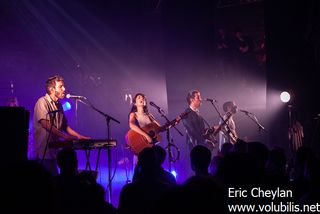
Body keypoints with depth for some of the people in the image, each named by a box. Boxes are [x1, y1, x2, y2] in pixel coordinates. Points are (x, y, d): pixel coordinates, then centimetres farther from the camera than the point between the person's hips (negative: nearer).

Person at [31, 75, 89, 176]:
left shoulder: (59, 105, 15)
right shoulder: (42, 102, -10)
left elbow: (65, 126, 20)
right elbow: (46, 124, -23)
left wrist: (80, 137, 8)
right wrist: (65, 136, -29)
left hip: (53, 151, 8)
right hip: (42, 152, -8)